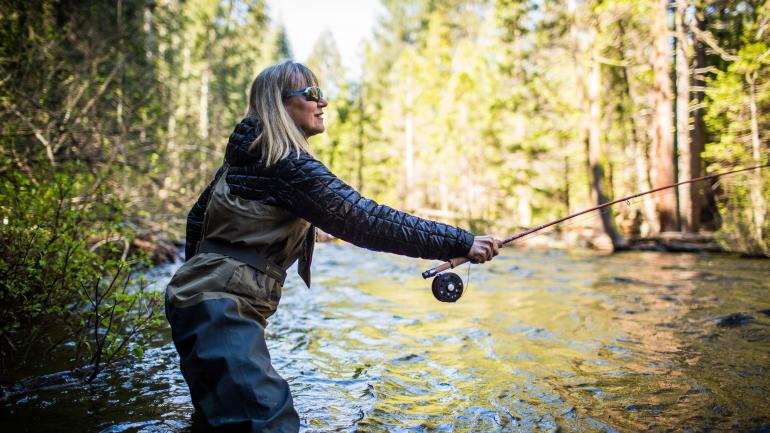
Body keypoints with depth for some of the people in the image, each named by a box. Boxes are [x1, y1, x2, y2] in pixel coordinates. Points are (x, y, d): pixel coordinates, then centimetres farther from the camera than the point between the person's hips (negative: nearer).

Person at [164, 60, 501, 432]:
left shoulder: (243, 158, 14)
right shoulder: (289, 164, -15)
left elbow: (197, 218, 23)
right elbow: (364, 221, -21)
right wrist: (460, 242, -19)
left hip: (198, 295, 11)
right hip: (222, 307, -11)